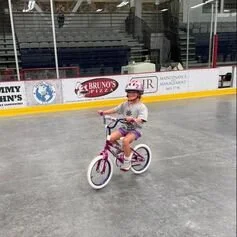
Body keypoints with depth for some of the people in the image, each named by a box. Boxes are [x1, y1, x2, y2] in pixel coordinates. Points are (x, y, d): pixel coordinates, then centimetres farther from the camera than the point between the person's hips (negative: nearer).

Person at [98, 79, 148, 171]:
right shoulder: (125, 104, 6)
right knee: (111, 137, -18)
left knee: (125, 140, -33)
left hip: (135, 129, -5)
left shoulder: (142, 107, -12)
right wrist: (104, 112, -14)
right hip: (125, 127, 6)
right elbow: (114, 110, 1)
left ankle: (127, 162, -11)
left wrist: (133, 119, -46)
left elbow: (140, 120, -25)